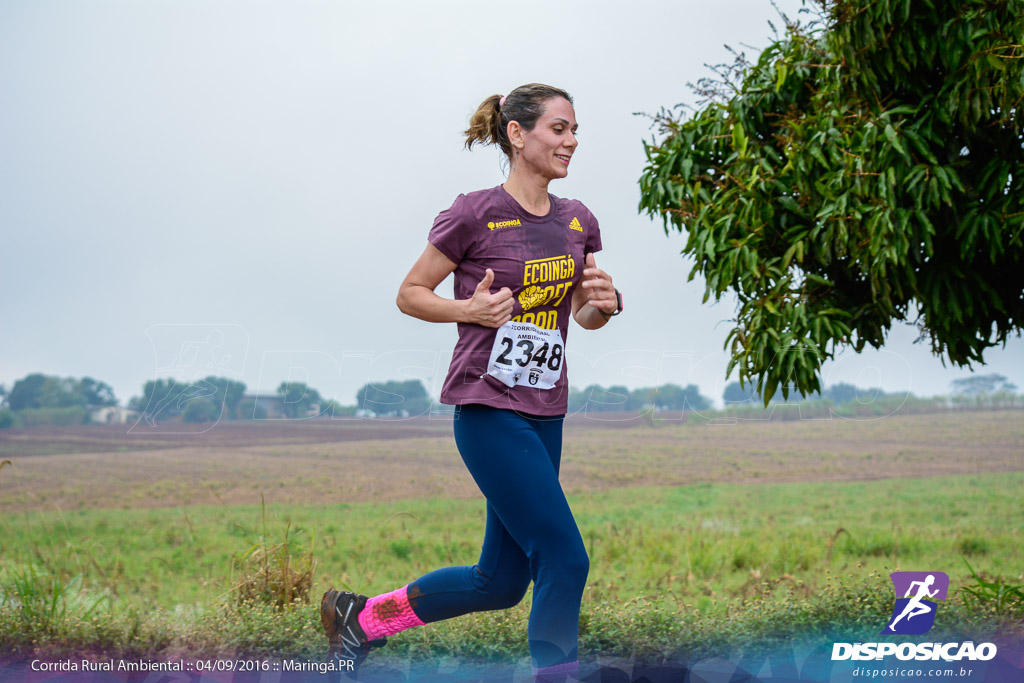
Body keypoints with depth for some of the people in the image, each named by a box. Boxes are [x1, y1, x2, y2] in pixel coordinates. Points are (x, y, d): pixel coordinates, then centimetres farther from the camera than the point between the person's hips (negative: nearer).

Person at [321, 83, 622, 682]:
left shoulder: (579, 223, 9)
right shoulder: (475, 215, -8)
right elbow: (410, 294, 0)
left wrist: (603, 304, -3)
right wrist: (468, 309, -18)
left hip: (545, 413, 7)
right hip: (488, 409, -7)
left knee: (501, 582, 12)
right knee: (564, 558, -14)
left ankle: (361, 617, 29)